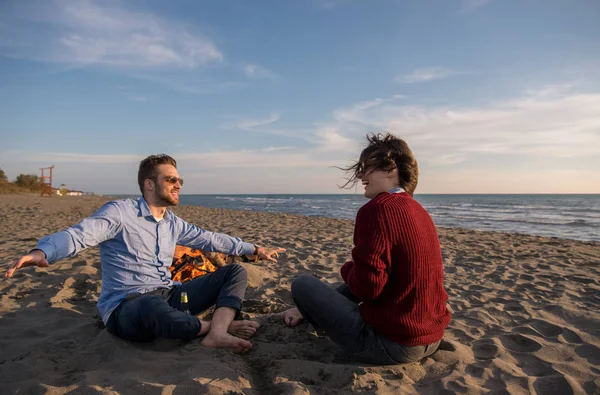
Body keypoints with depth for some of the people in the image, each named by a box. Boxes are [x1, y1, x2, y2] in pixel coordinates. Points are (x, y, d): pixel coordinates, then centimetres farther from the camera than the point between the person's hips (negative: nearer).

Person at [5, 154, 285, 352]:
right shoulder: (120, 212, -9)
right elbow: (80, 233, -26)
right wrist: (42, 252, -49)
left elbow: (210, 239, 19)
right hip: (126, 307, -7)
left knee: (235, 272, -1)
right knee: (153, 307, -45)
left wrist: (255, 249, 23)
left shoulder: (173, 222, 12)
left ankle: (217, 334, -29)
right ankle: (221, 326, -17)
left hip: (169, 296, 8)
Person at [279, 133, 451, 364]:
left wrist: (348, 269, 0)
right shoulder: (418, 210, 8)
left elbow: (367, 287, -24)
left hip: (392, 345, -8)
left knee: (302, 284, 3)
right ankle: (308, 309, 42)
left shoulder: (376, 209, -20)